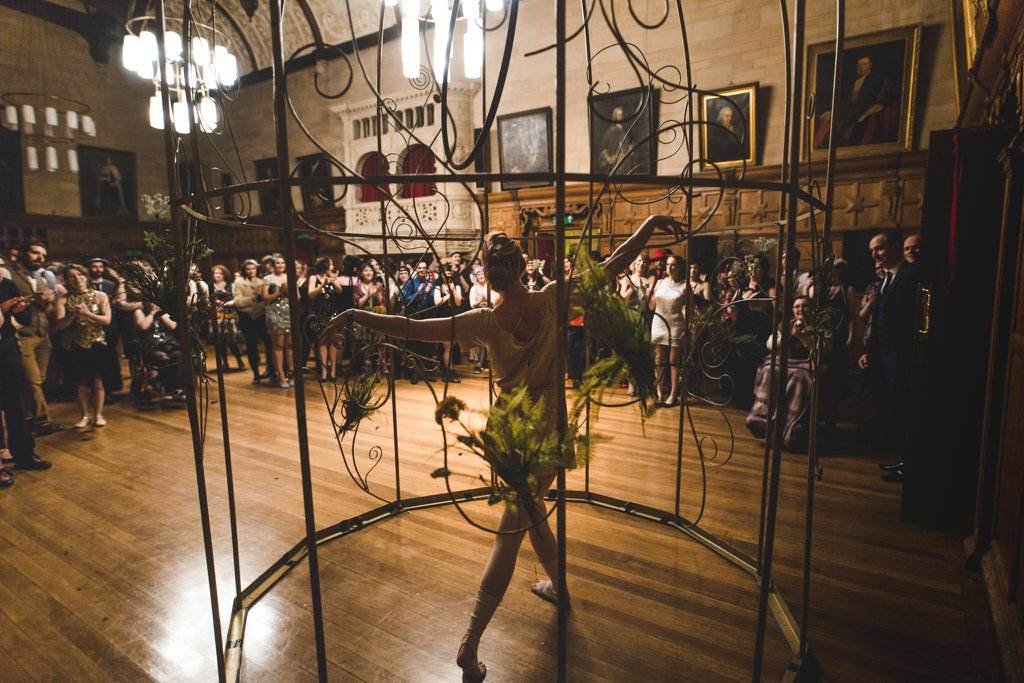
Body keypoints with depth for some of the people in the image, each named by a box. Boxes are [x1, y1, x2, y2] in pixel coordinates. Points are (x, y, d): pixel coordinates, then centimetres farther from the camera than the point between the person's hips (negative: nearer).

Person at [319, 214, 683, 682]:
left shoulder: (486, 322, -15)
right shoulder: (552, 300, -14)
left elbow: (411, 328, -20)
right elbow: (612, 265, -9)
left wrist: (355, 316, -11)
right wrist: (651, 223, 1)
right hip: (548, 432, 0)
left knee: (529, 511, 23)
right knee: (510, 535, 14)